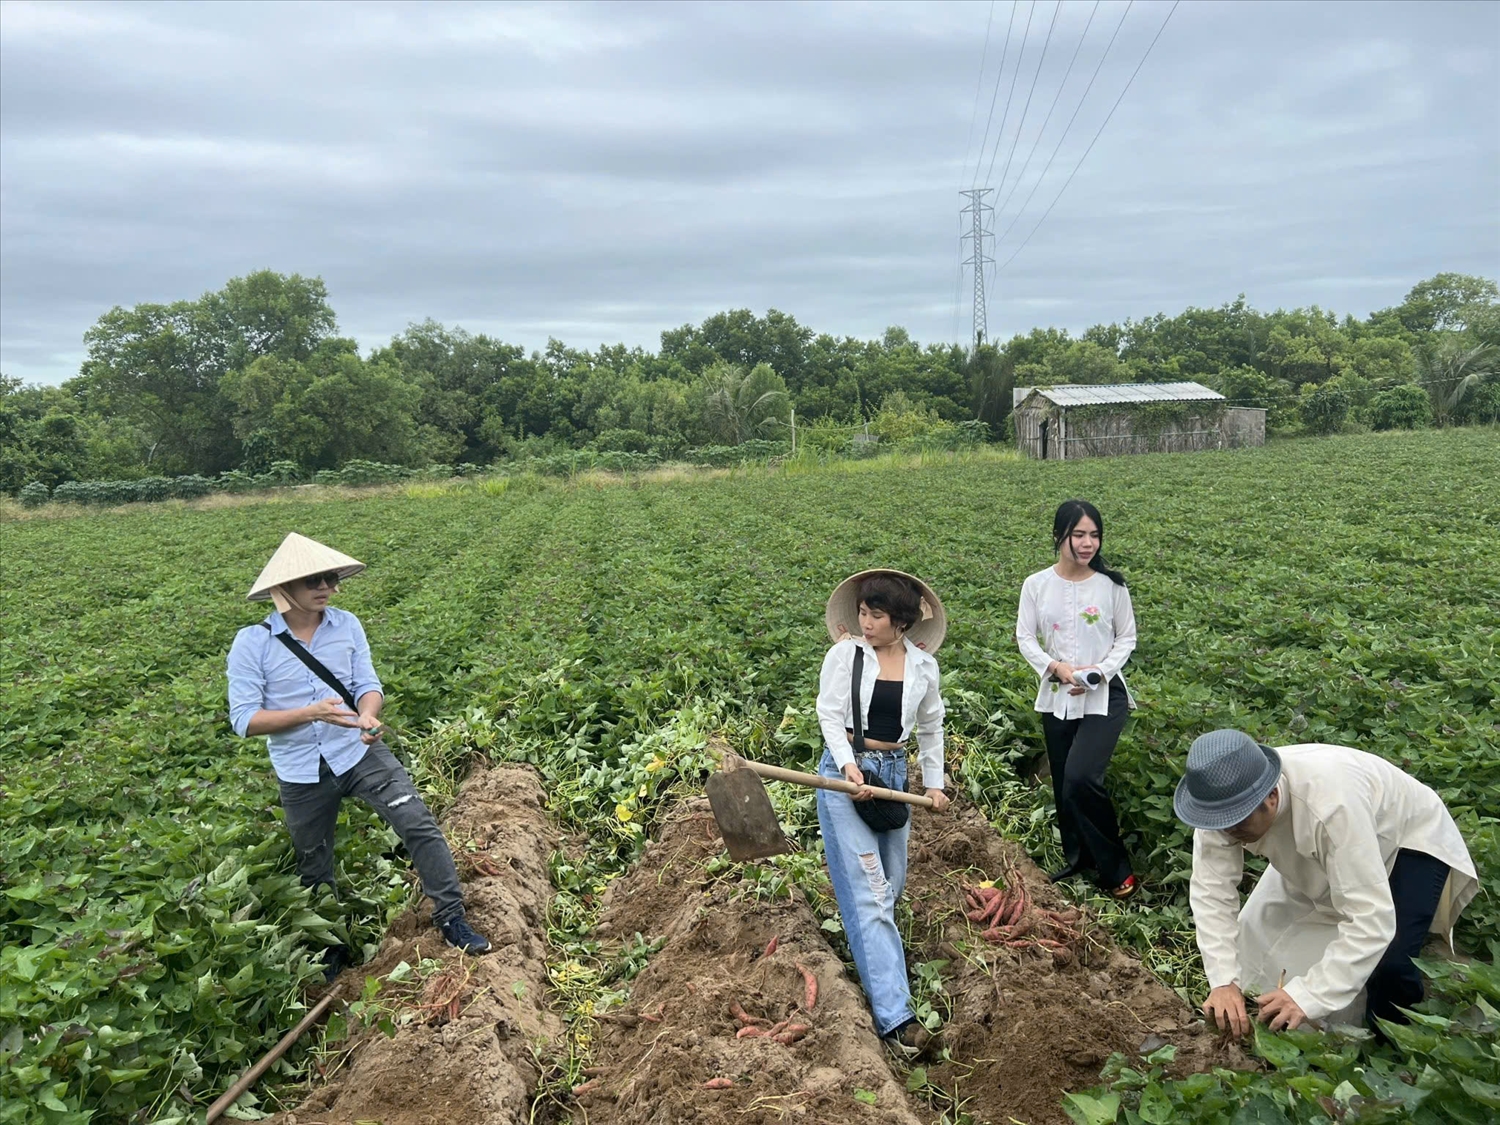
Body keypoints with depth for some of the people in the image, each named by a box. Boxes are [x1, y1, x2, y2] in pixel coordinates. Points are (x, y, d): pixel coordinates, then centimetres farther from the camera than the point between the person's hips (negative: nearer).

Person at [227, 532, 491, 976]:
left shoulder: (347, 625, -5)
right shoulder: (252, 643, -13)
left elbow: (368, 685, -4)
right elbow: (243, 720, -14)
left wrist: (368, 714, -27)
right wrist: (312, 712, -27)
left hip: (359, 753, 1)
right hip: (302, 774, 0)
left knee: (420, 825, -13)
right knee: (315, 871, 17)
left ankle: (451, 918, 4)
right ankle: (332, 949, 41)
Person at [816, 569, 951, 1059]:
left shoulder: (923, 665, 4)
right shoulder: (845, 654, -6)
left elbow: (930, 727, 16)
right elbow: (829, 714, -8)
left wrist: (934, 782, 16)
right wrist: (848, 765, -21)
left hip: (893, 774, 5)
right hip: (845, 770, -4)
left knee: (890, 885, 11)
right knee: (866, 893, -9)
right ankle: (894, 1015, -10)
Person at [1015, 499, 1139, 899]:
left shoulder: (1112, 585, -5)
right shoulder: (1036, 585, -2)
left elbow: (1127, 638, 2)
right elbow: (1025, 638, 1)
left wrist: (1100, 671, -14)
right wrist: (1056, 667, -15)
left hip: (1103, 697, -3)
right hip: (1056, 698, 3)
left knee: (1081, 779, -17)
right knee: (1063, 784, 13)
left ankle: (1115, 866, 3)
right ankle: (1076, 858, 34)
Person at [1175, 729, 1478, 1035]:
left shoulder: (1331, 804, -45)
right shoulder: (1223, 800, -29)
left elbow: (1372, 920, -43)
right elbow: (1211, 891, -26)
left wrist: (1309, 995, -48)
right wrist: (1223, 981, -36)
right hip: (1316, 852, 5)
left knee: (1389, 965, -22)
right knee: (1258, 935, 0)